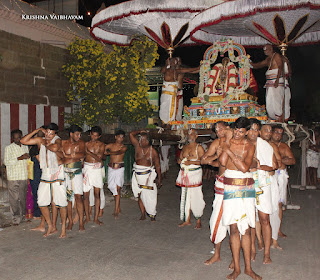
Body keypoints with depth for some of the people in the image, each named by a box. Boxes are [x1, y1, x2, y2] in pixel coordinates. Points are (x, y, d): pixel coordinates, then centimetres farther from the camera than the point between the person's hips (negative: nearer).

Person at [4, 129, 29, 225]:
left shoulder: (25, 147, 14)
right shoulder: (8, 148, 0)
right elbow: (6, 162, -10)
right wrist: (19, 158, -17)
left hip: (24, 177, 4)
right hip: (13, 177, -4)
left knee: (23, 198, 8)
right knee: (14, 198, -3)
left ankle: (23, 216, 19)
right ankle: (16, 218, 5)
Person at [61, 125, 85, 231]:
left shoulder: (81, 143, 3)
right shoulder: (63, 143, 4)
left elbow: (82, 154, -15)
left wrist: (67, 155, -15)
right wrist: (76, 156, -8)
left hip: (77, 172, -1)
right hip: (65, 172, 1)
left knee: (78, 196, -6)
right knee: (67, 197, 4)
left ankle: (81, 222, 1)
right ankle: (70, 221, 16)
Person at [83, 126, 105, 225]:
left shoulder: (101, 145, 4)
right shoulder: (86, 144, 5)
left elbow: (99, 158, -10)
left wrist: (88, 151, -15)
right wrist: (81, 170, -6)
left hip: (97, 169, 0)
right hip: (87, 168, 0)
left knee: (97, 194, 2)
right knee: (85, 194, 0)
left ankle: (96, 218, 10)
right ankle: (87, 217, 14)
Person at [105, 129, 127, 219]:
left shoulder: (124, 147, -1)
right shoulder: (110, 145, 7)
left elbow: (118, 152, -19)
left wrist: (108, 152, -28)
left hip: (119, 169, -3)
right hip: (111, 168, 3)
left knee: (117, 188, -9)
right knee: (112, 187, 6)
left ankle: (116, 211, -8)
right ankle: (118, 208, 22)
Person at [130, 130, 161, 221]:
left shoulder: (153, 152, -3)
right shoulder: (137, 146, 4)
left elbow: (157, 166, 1)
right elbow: (131, 134, 2)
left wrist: (159, 179, 0)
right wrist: (140, 131, 4)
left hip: (148, 175, -3)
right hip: (138, 175, 3)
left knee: (149, 195, -4)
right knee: (140, 195, 5)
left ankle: (152, 215, 10)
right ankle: (143, 214, 15)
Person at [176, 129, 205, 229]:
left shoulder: (199, 147, -2)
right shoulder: (185, 147, 16)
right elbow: (180, 159, 23)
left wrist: (191, 162, -18)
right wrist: (180, 161, 1)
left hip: (195, 174, -6)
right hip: (184, 174, 6)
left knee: (195, 197, -6)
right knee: (185, 197, 8)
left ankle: (198, 221, 6)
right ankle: (187, 220, 17)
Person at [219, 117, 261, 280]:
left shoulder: (249, 146, 4)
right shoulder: (227, 143, 5)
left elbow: (244, 168, -11)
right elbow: (222, 162, -12)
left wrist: (230, 152, -10)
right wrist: (226, 148, -6)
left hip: (246, 187, 0)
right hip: (230, 187, 0)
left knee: (246, 229, 3)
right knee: (234, 228, -1)